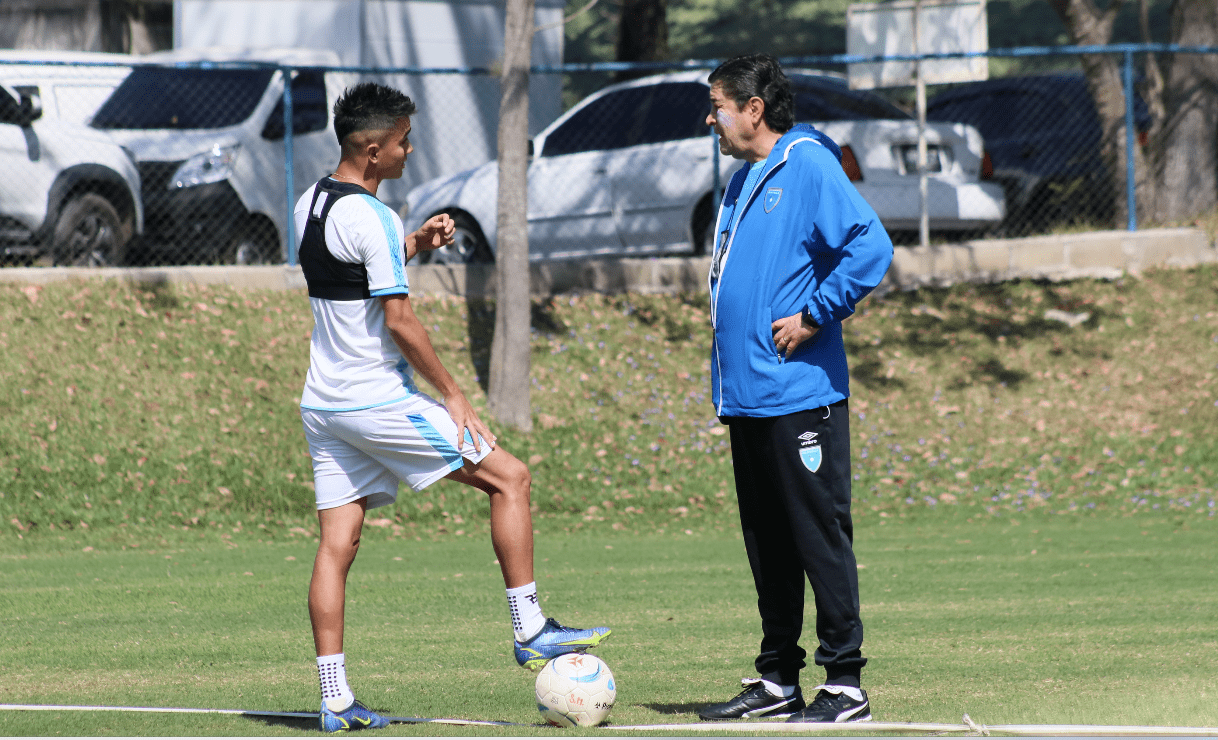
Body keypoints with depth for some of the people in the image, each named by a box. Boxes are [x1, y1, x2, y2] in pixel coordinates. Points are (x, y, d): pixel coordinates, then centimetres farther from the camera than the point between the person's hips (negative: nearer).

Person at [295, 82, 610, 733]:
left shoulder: (310, 204, 10)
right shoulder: (371, 218, -17)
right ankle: (529, 632, 2)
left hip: (322, 404, 9)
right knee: (508, 478, 2)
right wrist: (451, 392, -9)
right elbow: (398, 321, -18)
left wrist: (415, 243, 16)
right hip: (378, 402, -9)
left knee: (337, 543, 5)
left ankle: (334, 701, 1)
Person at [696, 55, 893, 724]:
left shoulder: (809, 167, -9)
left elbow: (870, 247, -19)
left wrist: (813, 317, -17)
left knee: (820, 537, -6)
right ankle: (777, 680, 18)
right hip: (745, 393, 9)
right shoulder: (742, 183, 18)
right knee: (767, 544, 12)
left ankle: (844, 684, -4)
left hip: (799, 392, -9)